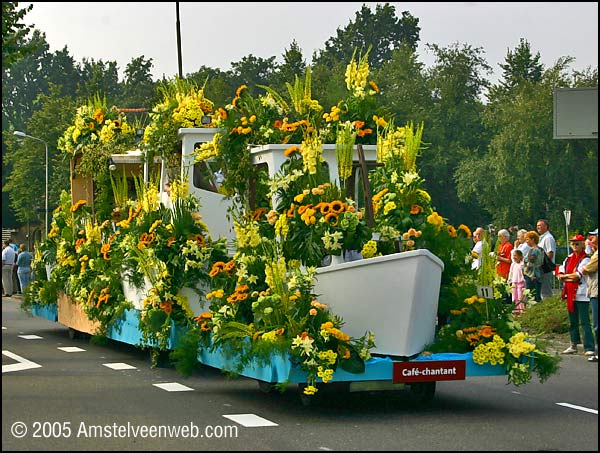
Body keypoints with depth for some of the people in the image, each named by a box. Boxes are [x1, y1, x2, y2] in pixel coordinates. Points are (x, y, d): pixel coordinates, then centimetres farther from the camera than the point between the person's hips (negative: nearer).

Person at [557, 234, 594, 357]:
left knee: (584, 322, -10)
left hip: (581, 295, -7)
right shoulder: (569, 258, 14)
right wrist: (571, 277, -9)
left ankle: (590, 348, -12)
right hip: (570, 294, 7)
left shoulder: (585, 259, -7)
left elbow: (577, 276, -16)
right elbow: (560, 275, 7)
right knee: (572, 322, 14)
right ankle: (574, 345, 24)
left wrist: (565, 276, -1)